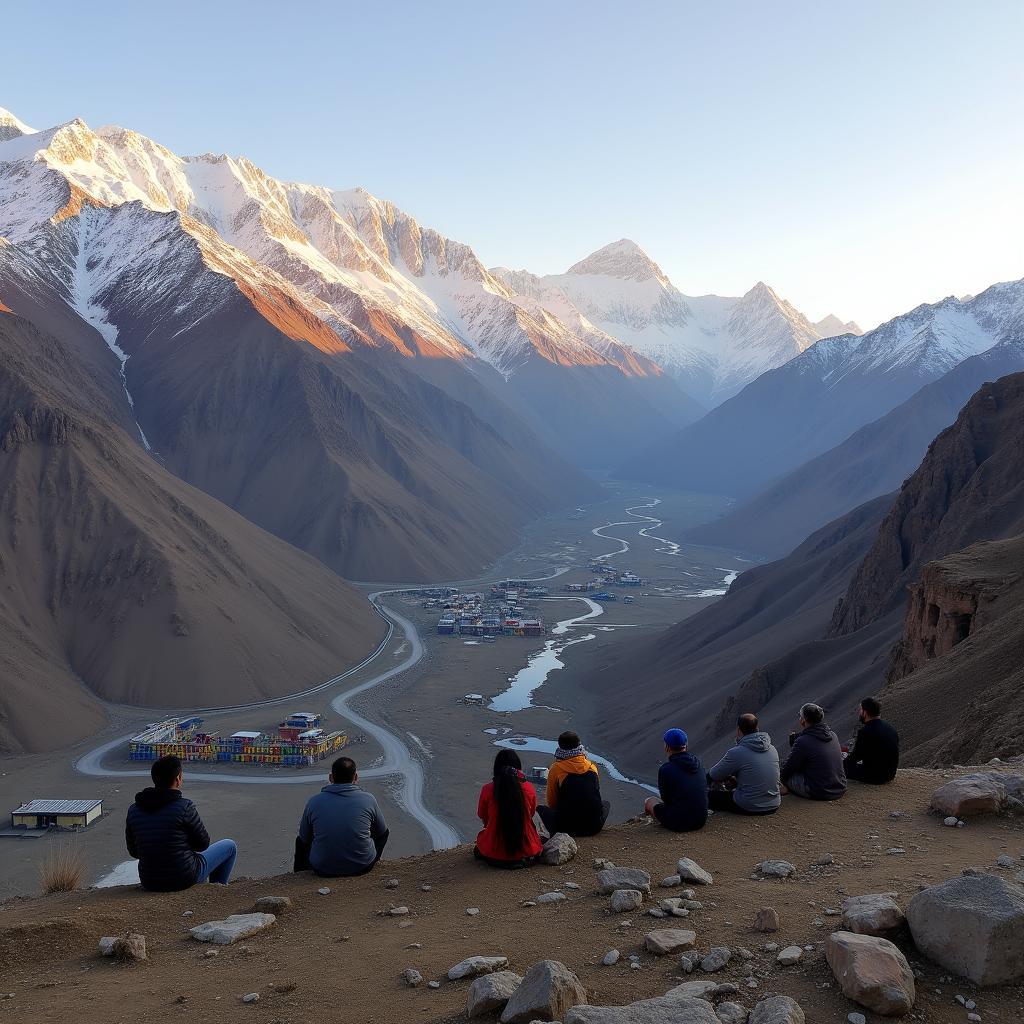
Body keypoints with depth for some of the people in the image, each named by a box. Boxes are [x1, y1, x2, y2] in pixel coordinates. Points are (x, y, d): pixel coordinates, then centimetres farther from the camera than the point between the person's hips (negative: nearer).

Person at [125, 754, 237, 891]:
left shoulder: (133, 810, -4)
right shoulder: (184, 806, -20)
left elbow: (133, 851, 7)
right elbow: (203, 843, -8)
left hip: (149, 883, 6)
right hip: (183, 879, -6)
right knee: (229, 846, 18)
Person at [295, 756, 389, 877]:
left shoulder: (313, 802, -7)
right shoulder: (368, 799, -8)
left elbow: (304, 838, 6)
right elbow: (382, 832, 8)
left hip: (322, 869, 0)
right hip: (362, 868, 0)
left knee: (301, 841, 33)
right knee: (383, 833, 31)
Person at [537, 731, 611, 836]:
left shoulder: (556, 769, -3)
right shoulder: (592, 766, 5)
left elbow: (551, 803, 6)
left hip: (566, 827, -2)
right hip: (594, 827, 2)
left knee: (540, 809, 25)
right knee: (606, 804, 35)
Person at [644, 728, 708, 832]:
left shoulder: (665, 769, -14)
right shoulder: (698, 763, 2)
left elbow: (666, 799, -2)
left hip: (678, 823, -5)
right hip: (701, 821, 5)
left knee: (650, 801, 21)